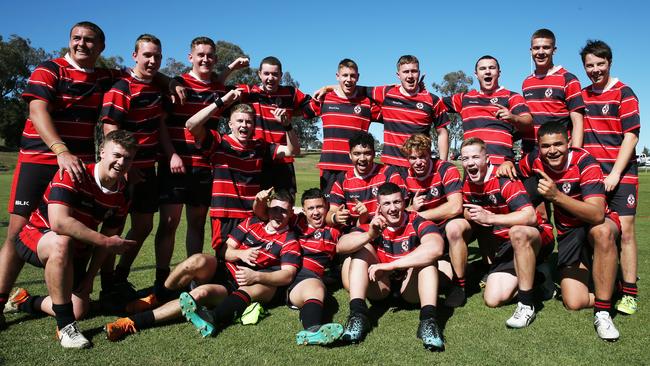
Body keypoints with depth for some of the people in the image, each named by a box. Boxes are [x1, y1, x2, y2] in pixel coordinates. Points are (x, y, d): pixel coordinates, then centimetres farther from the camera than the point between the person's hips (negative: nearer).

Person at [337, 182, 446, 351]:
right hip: (381, 285, 2)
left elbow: (436, 248, -38)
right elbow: (340, 246, -23)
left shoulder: (418, 223, -16)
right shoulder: (373, 225, -9)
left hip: (411, 286, -2)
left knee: (426, 256, -26)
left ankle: (428, 320, -37)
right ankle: (357, 315, -31)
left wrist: (391, 265, -39)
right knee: (362, 248, -18)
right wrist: (369, 235, -43)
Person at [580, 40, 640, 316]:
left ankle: (630, 293, 4)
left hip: (620, 174, -4)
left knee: (624, 230, -5)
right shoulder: (581, 96, 12)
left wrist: (615, 173, -13)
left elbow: (631, 135, -7)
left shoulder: (623, 93, -2)